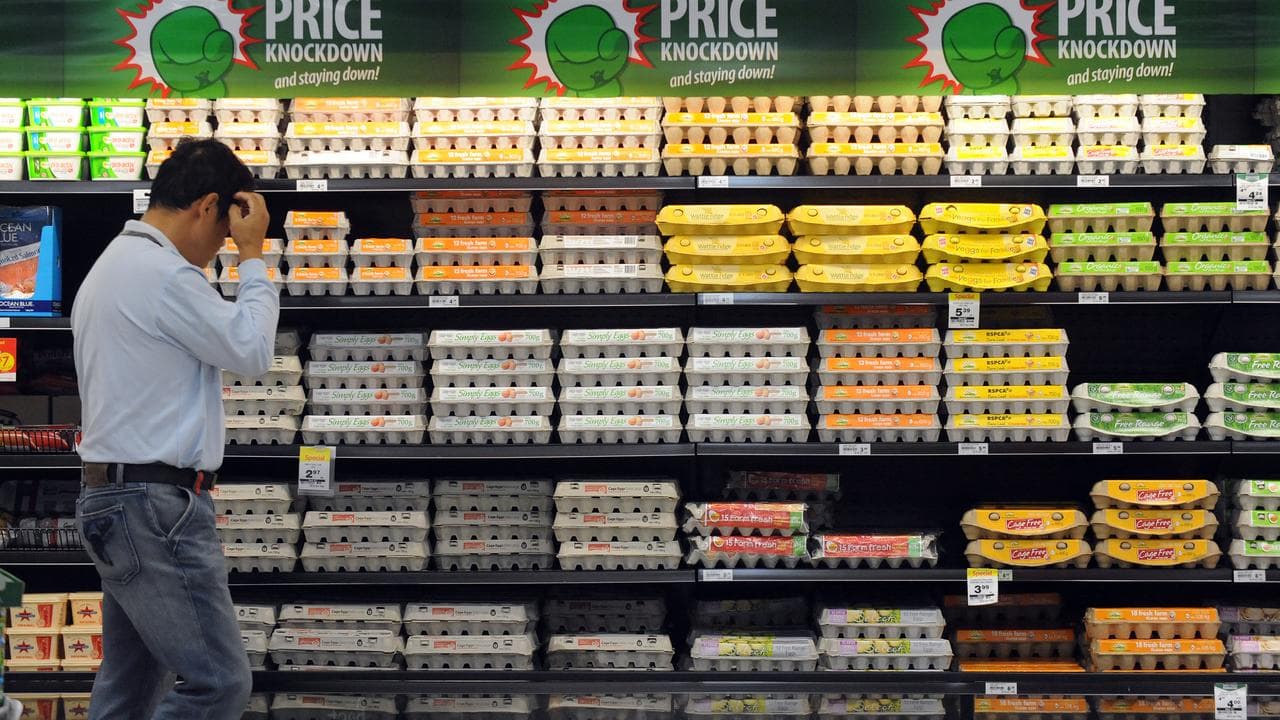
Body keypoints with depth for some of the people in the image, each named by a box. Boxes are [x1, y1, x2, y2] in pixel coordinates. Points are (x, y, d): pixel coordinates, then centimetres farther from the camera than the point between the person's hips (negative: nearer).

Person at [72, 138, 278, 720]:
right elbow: (251, 351, -9)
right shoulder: (164, 274, -16)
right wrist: (253, 255, -1)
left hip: (114, 495, 11)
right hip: (156, 503, -11)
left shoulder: (113, 266, 18)